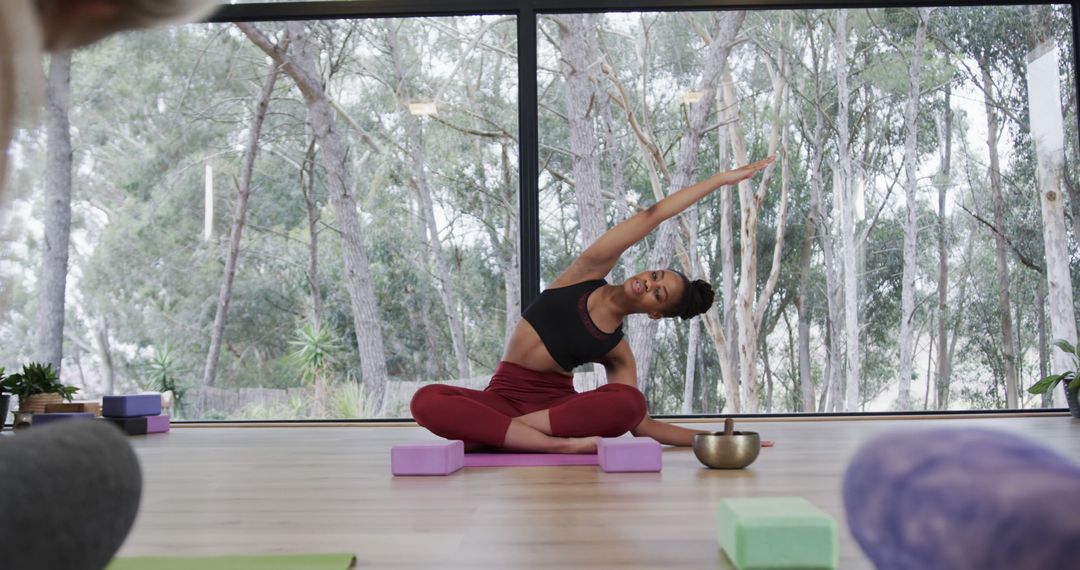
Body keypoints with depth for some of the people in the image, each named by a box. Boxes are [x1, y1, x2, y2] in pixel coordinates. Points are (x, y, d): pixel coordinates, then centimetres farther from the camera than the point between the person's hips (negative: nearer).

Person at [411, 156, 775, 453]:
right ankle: (561, 444, -36)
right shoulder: (590, 272, 2)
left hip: (556, 402, 0)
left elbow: (641, 423, 3)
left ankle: (491, 430, -31)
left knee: (629, 403, -33)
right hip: (503, 396, 0)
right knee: (427, 400, -32)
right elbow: (652, 216, -2)